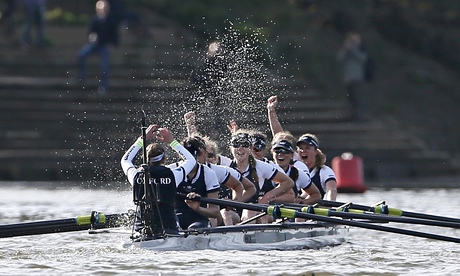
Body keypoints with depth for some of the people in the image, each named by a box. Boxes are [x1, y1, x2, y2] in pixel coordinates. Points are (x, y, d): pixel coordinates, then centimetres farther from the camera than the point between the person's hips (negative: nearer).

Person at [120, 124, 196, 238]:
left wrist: (142, 139, 31)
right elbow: (191, 160, 19)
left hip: (141, 232, 2)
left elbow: (125, 160, 27)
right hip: (168, 231, -2)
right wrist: (172, 142, 25)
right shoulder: (172, 175, -3)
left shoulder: (137, 176, 2)